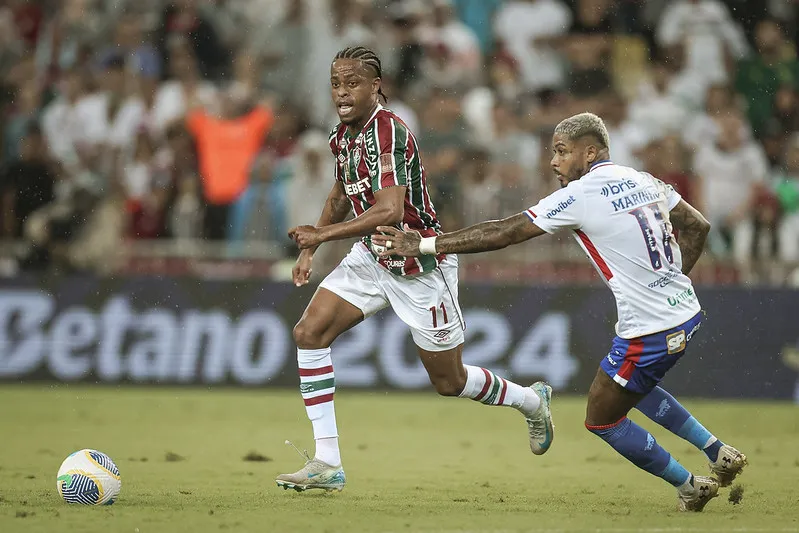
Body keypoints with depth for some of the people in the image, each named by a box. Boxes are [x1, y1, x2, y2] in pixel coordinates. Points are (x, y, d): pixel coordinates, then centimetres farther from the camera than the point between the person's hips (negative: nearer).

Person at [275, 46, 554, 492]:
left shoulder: (388, 133, -26)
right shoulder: (343, 135, 2)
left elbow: (390, 211, -36)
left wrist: (323, 235, -35)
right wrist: (310, 248, 17)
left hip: (421, 265, -8)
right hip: (372, 257, 8)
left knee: (449, 381, 5)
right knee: (311, 332, -10)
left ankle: (532, 400, 37)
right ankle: (327, 464, -8)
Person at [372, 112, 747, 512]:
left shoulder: (581, 195, -14)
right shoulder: (643, 181, 8)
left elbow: (504, 233, -13)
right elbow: (697, 227, 16)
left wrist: (424, 246, -8)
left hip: (650, 331, -9)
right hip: (687, 312, 9)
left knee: (602, 420, 9)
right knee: (632, 387, 32)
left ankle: (689, 487, 16)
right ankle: (718, 452, 30)